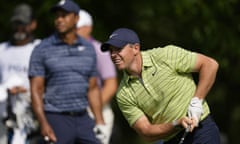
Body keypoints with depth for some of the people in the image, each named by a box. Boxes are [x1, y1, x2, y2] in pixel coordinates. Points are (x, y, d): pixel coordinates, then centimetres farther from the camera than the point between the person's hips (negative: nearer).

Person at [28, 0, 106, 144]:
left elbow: (93, 89, 15)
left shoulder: (88, 49, 11)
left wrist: (100, 121, 7)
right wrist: (43, 123, -16)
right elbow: (36, 90, -5)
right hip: (56, 119, -4)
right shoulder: (43, 50, -1)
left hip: (83, 118, 4)